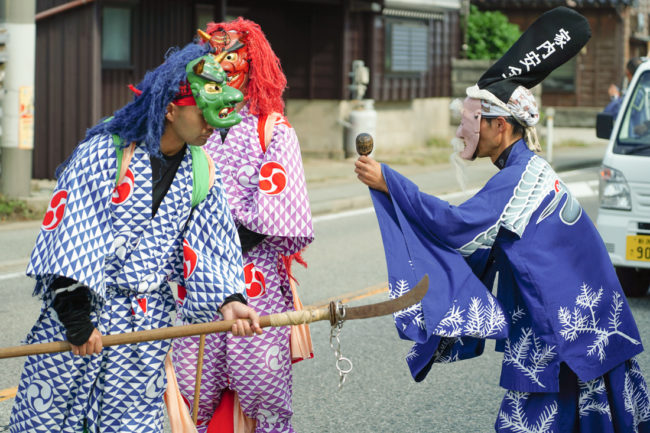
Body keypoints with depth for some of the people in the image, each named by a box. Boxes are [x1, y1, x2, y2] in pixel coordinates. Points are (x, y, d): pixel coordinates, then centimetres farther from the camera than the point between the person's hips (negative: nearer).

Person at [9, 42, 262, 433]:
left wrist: (227, 301, -15)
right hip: (81, 306, -4)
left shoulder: (202, 173, 6)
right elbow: (67, 232, -13)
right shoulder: (104, 152, -11)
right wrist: (75, 316, -15)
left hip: (148, 323, 4)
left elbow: (208, 249, 5)